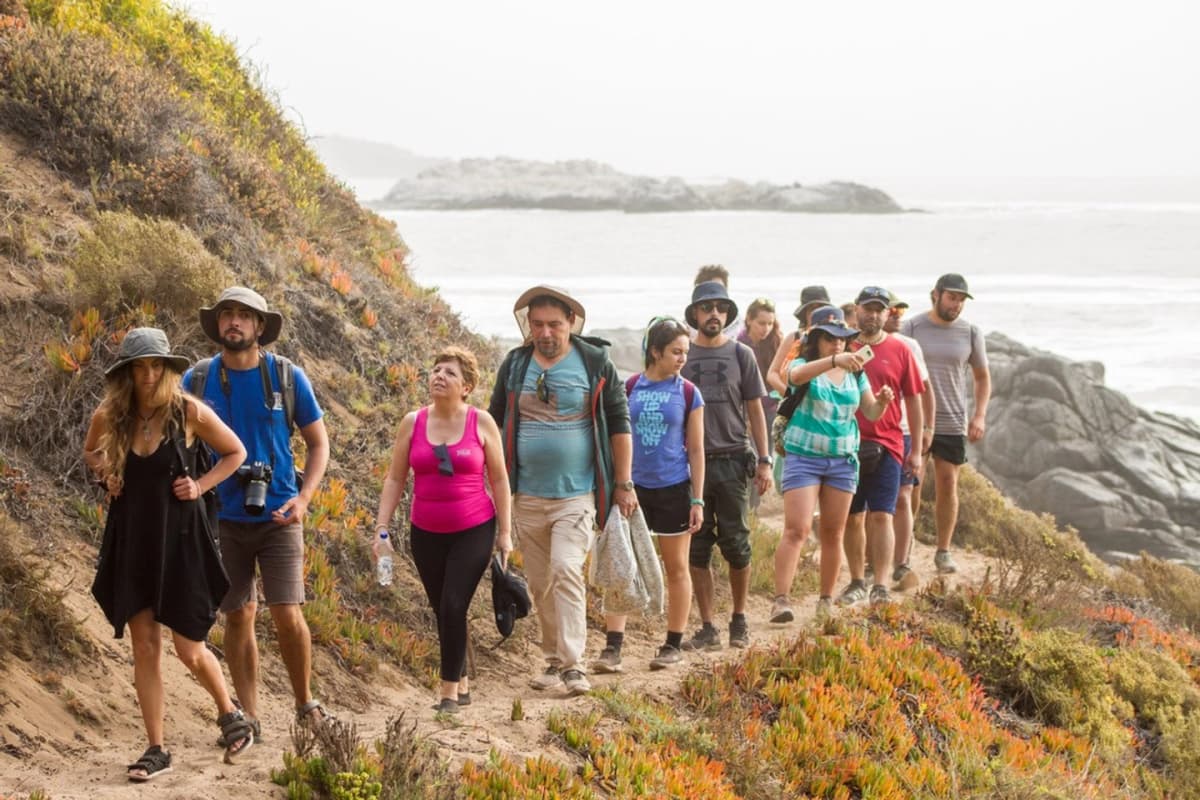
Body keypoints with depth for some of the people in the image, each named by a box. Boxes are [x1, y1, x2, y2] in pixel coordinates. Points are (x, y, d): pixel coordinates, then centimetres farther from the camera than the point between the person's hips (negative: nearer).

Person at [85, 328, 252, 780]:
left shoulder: (189, 412, -11)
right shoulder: (109, 416, -4)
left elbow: (235, 453, 4)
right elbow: (90, 454, 18)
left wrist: (201, 486, -8)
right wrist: (105, 474, -2)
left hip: (179, 538, -3)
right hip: (131, 539, 3)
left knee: (188, 648, 2)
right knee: (144, 645, 4)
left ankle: (229, 712, 30)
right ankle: (156, 749, 12)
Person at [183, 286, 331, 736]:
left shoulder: (288, 376, -2)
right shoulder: (197, 381, 1)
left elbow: (318, 444, 4)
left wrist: (303, 499, -10)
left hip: (278, 516, -2)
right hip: (223, 518, 2)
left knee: (287, 615, -9)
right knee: (237, 616, 6)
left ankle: (305, 703, 11)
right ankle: (247, 716, 17)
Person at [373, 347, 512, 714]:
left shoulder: (481, 422, -3)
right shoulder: (412, 423, 2)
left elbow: (499, 479, 2)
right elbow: (395, 479, 6)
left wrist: (505, 532, 1)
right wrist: (381, 527, -1)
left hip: (474, 531, -3)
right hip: (427, 533, 3)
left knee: (453, 606, -12)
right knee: (442, 611, 9)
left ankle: (450, 688, 0)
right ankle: (462, 684, 25)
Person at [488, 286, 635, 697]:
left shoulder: (595, 363, -2)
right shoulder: (514, 365, 5)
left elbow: (619, 424, 3)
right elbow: (496, 423, 16)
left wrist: (623, 484, 1)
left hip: (576, 494, -3)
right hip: (527, 496, 4)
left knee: (566, 571, -17)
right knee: (540, 582, 9)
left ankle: (573, 665, -16)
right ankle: (553, 659, 22)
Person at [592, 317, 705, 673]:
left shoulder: (688, 393, -1)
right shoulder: (629, 388, 1)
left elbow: (696, 449, 2)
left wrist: (697, 499, -2)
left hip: (673, 488, -1)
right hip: (634, 487, 1)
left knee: (676, 568, 8)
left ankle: (673, 646, 20)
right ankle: (612, 647, -4)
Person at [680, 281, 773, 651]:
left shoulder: (740, 355, 6)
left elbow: (755, 410, 7)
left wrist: (764, 460, 1)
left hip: (732, 461, -1)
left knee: (736, 545, 1)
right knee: (697, 548, 2)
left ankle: (740, 620, 18)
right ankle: (707, 629, 8)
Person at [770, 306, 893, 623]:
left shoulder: (855, 374, 10)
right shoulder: (804, 365, -5)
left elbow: (871, 413, 9)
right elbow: (797, 375, -30)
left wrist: (882, 401, -14)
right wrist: (834, 360, -46)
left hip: (843, 459, 5)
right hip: (803, 456, -5)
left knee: (833, 534, 9)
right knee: (796, 529, -13)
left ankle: (826, 601, 19)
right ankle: (781, 600, -15)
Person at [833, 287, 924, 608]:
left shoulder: (899, 350, 3)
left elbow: (913, 401, 6)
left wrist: (916, 450, 4)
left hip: (886, 446, -2)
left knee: (881, 517, -7)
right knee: (852, 518, 9)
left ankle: (881, 587, -8)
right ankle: (857, 583, 21)